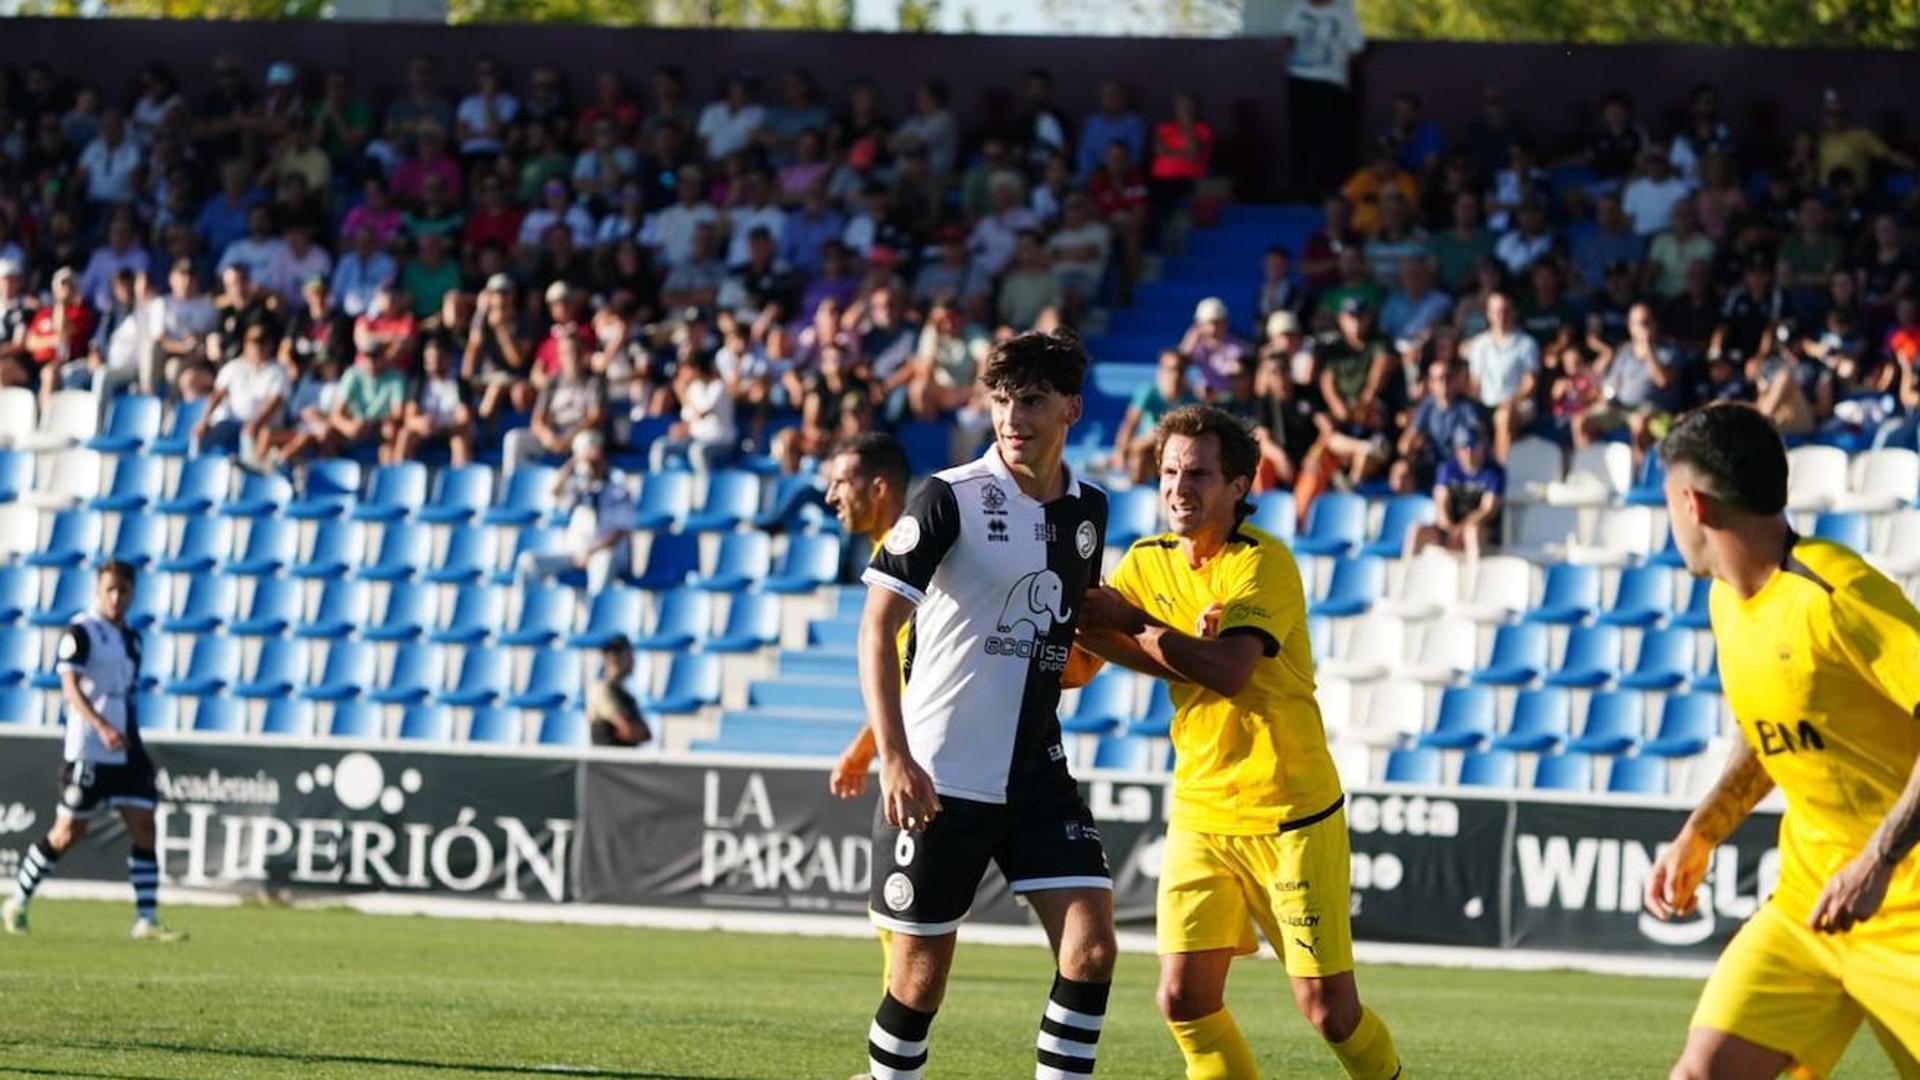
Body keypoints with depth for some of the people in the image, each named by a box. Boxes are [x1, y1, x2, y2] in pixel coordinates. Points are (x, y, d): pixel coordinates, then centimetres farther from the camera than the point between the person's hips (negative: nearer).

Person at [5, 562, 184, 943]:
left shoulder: (129, 637, 14)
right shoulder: (81, 632, -9)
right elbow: (70, 688, -19)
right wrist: (102, 727, -32)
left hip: (125, 751, 7)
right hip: (87, 751, -7)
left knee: (143, 827, -4)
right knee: (68, 833, -1)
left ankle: (147, 920, -3)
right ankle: (17, 904, 16)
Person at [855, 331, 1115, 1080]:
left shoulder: (1087, 509, 6)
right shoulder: (949, 498, -11)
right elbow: (877, 625, -14)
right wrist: (892, 755, -22)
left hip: (1038, 772, 5)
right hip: (938, 777, -5)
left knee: (1091, 944, -8)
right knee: (923, 968, 1)